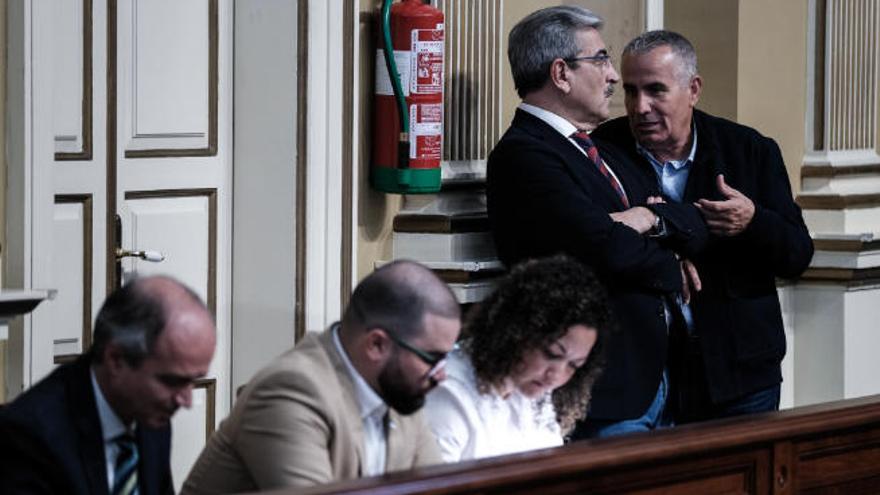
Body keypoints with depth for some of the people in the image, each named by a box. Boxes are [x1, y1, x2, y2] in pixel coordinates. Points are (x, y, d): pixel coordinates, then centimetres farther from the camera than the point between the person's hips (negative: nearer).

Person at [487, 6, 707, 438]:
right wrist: (668, 270, -3)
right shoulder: (522, 155, -12)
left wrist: (651, 219, -9)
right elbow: (608, 248, -22)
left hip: (653, 379, 9)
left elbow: (695, 231, 12)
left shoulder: (603, 154, 19)